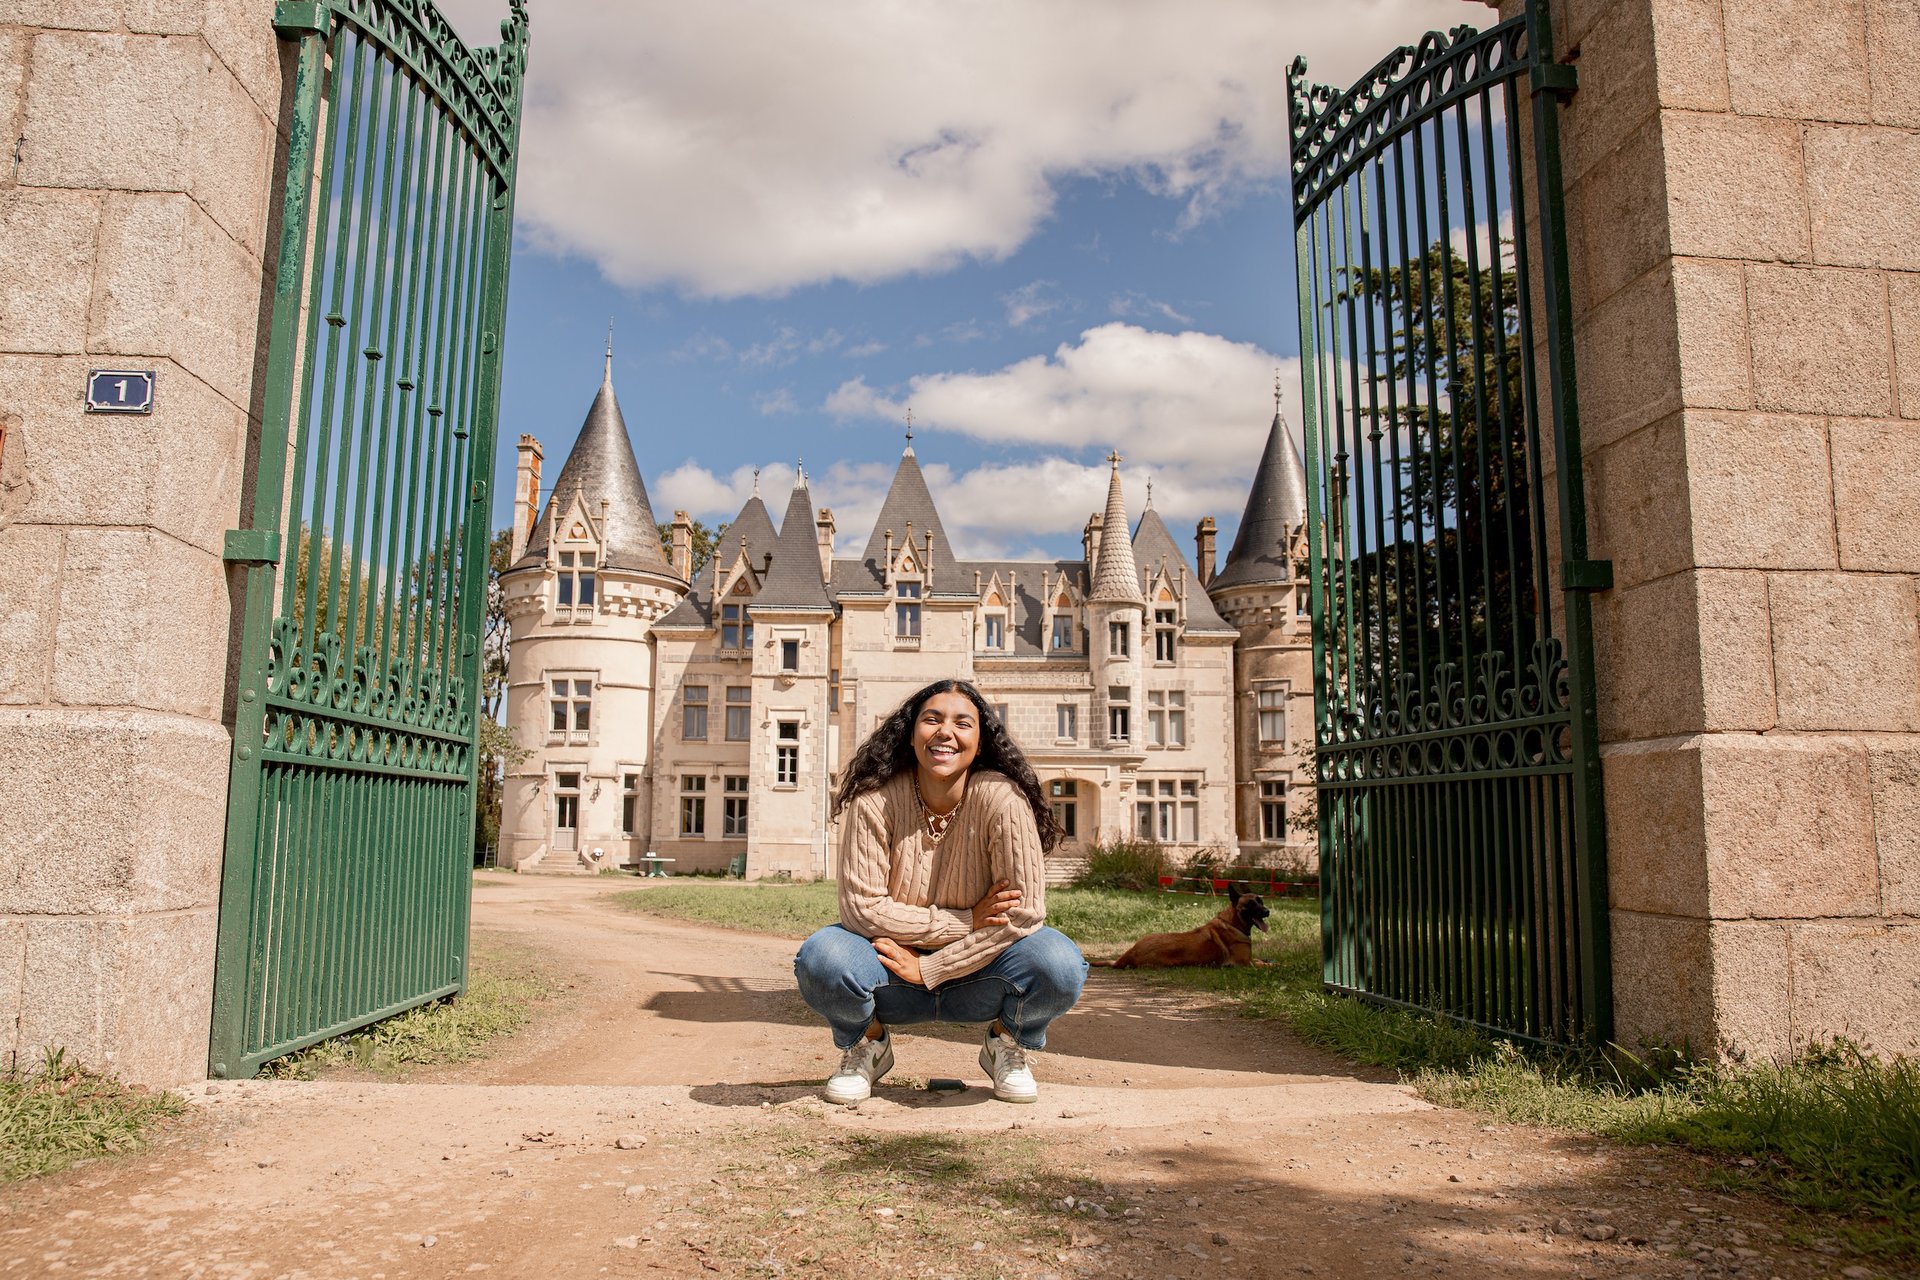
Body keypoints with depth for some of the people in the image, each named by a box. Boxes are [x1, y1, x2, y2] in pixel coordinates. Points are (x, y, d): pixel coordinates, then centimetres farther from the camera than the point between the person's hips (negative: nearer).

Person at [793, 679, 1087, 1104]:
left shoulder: (1002, 800, -19)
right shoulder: (874, 802, -16)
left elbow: (1024, 911, -20)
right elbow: (860, 906, -17)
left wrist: (930, 968, -19)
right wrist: (965, 921, -22)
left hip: (977, 973, 0)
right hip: (894, 983, 0)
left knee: (1058, 964, -29)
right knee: (821, 958, -29)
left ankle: (1006, 1044, 7)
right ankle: (868, 1044, 7)